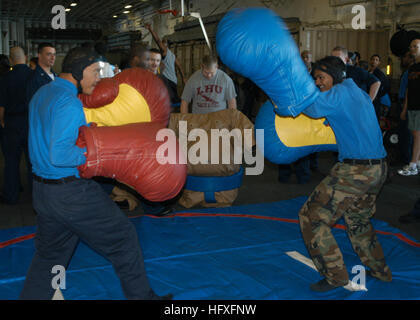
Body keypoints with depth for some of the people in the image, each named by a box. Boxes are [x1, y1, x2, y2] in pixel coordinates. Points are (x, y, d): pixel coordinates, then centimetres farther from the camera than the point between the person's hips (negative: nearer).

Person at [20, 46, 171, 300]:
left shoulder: (42, 94, 11)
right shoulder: (69, 103, -19)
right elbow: (59, 155, -28)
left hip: (42, 191, 9)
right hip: (73, 193, -9)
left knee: (48, 255, 19)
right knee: (123, 237, 6)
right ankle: (140, 294, 19)